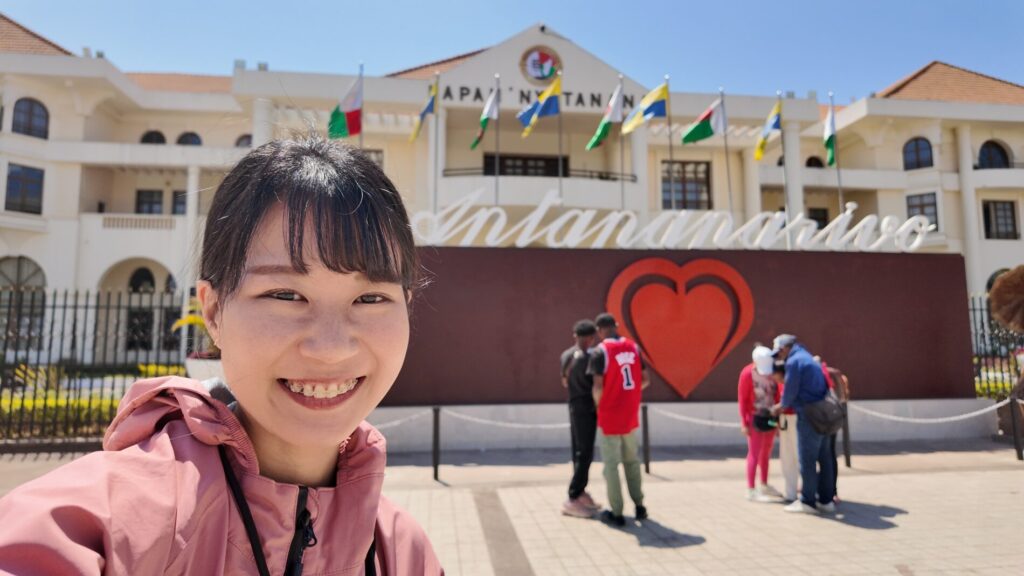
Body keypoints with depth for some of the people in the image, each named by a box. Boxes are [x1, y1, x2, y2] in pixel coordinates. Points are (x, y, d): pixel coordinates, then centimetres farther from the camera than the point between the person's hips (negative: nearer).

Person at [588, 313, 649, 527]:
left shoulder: (600, 351, -13)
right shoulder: (634, 347, 3)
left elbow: (598, 386, -17)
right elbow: (645, 379, 5)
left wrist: (598, 405, 1)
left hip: (609, 417, -5)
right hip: (631, 417, 5)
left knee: (611, 464, 5)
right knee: (631, 460, 21)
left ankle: (616, 513, 10)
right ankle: (639, 505, 25)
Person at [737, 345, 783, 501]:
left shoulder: (772, 371, -4)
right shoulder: (747, 373, -18)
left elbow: (776, 394, 8)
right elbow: (742, 400, -13)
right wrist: (744, 424, -13)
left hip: (771, 417, 6)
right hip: (756, 418, -6)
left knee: (766, 452, 17)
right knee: (754, 453, -4)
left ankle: (764, 486, 32)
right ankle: (751, 490, 2)